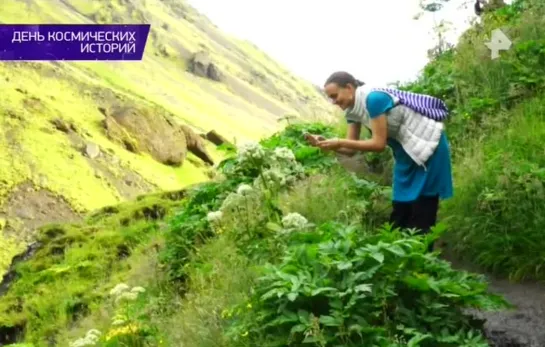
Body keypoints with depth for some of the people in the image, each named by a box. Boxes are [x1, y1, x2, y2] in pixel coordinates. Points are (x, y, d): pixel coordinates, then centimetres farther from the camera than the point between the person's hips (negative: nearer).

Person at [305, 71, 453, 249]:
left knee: (421, 214, -7)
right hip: (407, 152, 9)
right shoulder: (353, 109, 2)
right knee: (400, 210, 8)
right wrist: (326, 144, -17)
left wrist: (339, 142, -26)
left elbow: (379, 144, -26)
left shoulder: (373, 99, -25)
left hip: (427, 146, -9)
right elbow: (351, 149, 1)